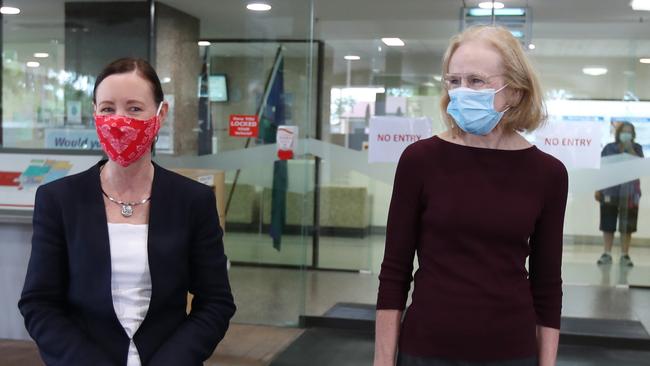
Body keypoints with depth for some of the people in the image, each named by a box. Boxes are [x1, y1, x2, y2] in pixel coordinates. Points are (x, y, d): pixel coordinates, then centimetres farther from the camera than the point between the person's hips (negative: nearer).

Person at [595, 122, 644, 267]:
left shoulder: (637, 148, 5)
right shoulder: (609, 148, 5)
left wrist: (630, 149, -17)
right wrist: (597, 189, 2)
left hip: (629, 193, 0)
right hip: (610, 192, 1)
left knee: (626, 226, 2)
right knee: (608, 225, 3)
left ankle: (625, 255, 10)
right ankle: (607, 254, 10)